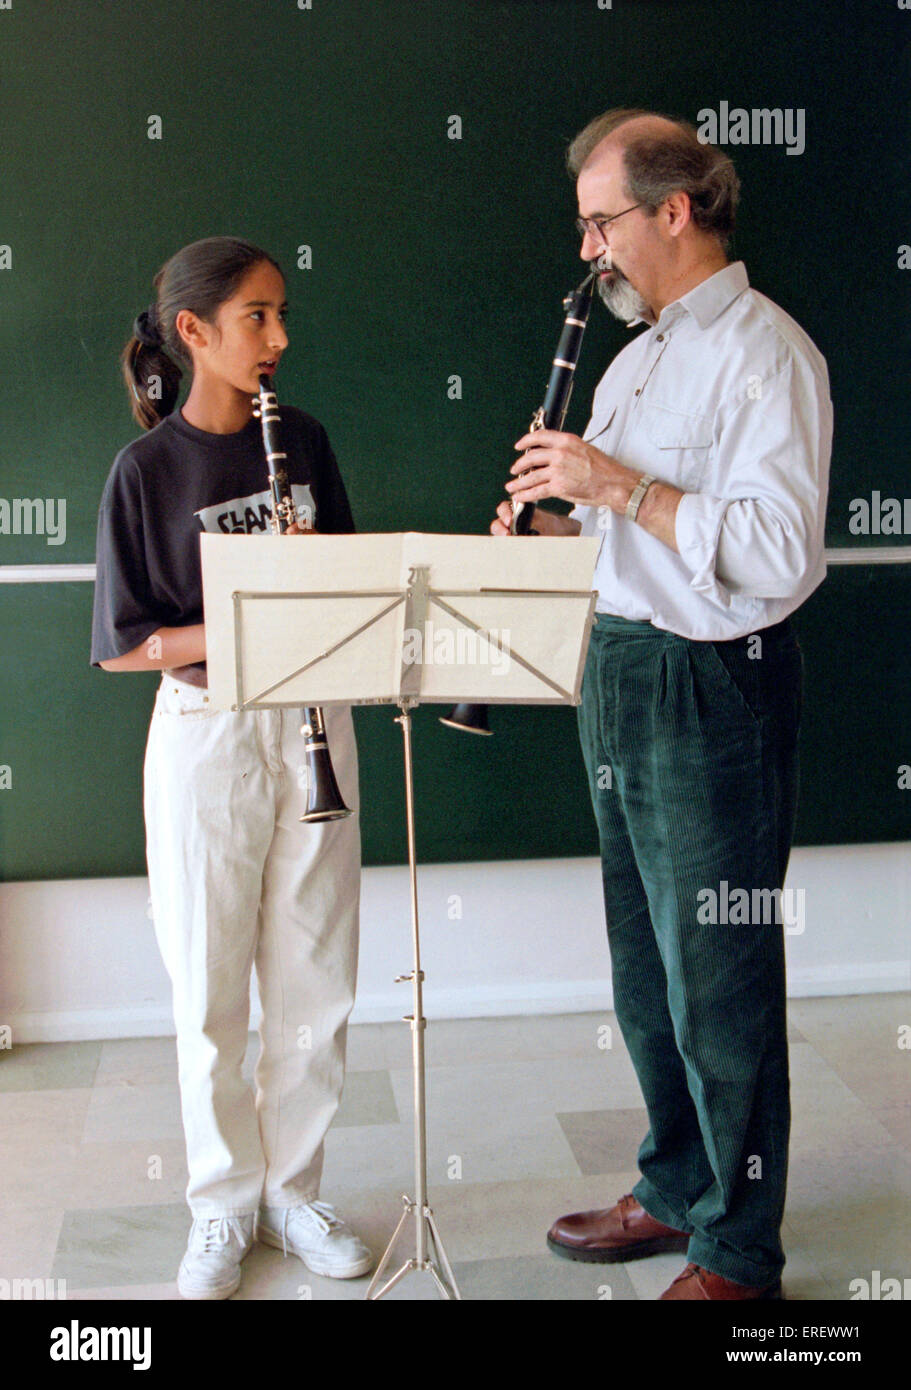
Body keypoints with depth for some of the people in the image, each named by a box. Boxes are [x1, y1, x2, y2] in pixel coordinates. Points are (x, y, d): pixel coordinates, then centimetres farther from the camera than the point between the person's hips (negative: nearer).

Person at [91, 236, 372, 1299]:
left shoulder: (305, 443, 5)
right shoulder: (148, 469, -6)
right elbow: (120, 646, -8)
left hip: (311, 727, 4)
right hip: (204, 737, -3)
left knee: (315, 981, 9)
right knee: (211, 991, 6)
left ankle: (295, 1191, 27)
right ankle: (224, 1206, 25)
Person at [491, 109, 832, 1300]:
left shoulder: (765, 352, -13)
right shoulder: (642, 355, 16)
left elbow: (779, 554, -24)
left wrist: (619, 487, -22)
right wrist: (553, 523, 4)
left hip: (713, 690, -9)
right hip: (620, 672, 9)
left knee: (718, 982, 2)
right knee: (646, 967, 18)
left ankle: (738, 1251, 19)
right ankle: (676, 1190, 35)